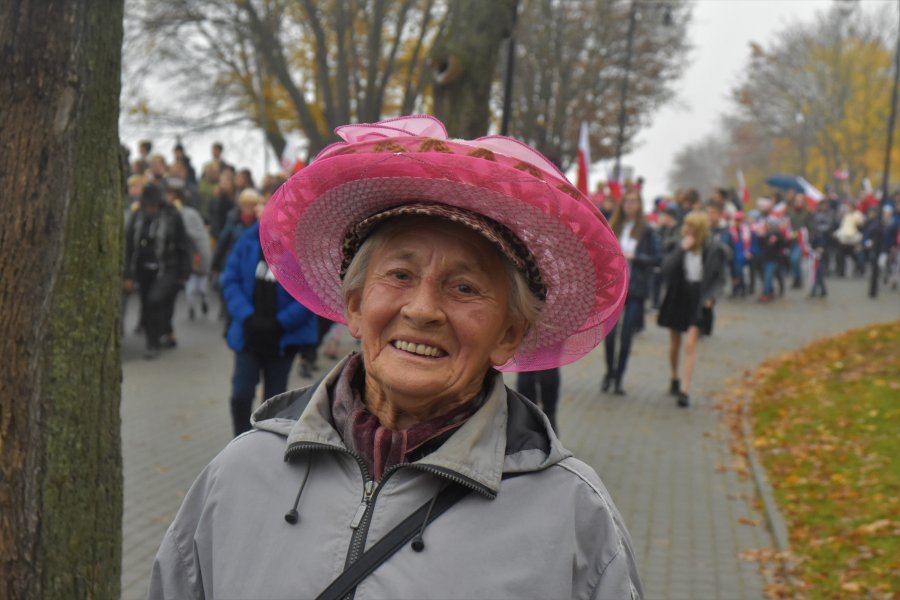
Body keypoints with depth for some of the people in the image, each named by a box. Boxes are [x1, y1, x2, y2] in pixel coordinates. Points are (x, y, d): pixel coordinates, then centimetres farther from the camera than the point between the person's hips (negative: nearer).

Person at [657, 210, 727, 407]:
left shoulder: (713, 250, -6)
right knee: (675, 343, 16)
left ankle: (684, 390, -13)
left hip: (697, 300, -3)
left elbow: (719, 278, 1)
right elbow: (667, 268, -16)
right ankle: (675, 379, 39)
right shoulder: (677, 245, -2)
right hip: (677, 297, 3)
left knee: (690, 344, -13)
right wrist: (682, 249, -22)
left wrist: (710, 296, -13)